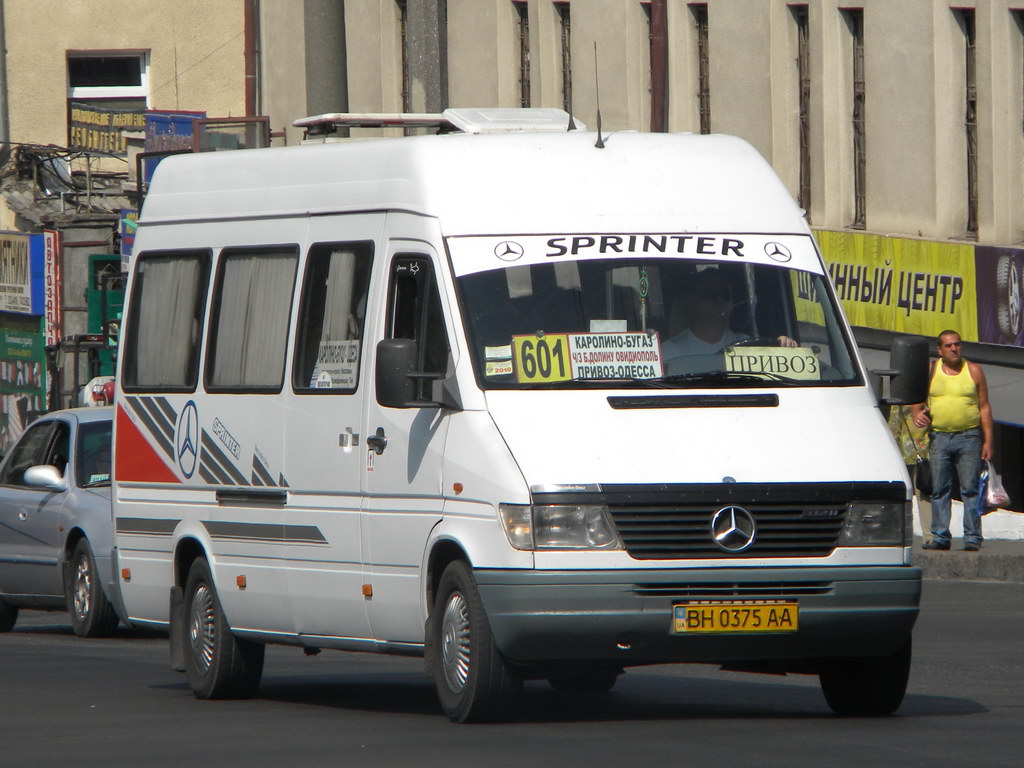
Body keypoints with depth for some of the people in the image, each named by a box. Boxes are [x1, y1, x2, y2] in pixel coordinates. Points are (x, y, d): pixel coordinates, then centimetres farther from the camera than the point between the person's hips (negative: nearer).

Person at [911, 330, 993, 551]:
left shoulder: (974, 371, 6)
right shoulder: (930, 371, 9)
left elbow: (984, 407, 6)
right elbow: (917, 400, 16)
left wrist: (988, 441, 0)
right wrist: (918, 413, -9)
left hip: (969, 436, -2)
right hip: (939, 437, 2)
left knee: (970, 489, -5)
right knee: (939, 490, 1)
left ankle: (972, 537, -3)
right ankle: (940, 537, 5)